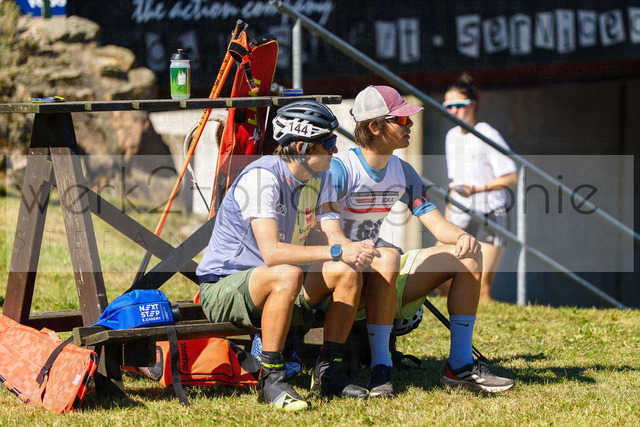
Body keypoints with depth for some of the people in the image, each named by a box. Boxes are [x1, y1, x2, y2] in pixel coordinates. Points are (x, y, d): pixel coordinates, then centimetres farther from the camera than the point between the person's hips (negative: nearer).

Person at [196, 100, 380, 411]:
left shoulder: (321, 177, 3)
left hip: (273, 285, 8)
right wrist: (336, 251, -39)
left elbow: (335, 235, -8)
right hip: (222, 287, -8)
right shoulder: (262, 177, -24)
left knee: (348, 272, -13)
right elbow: (272, 253, -34)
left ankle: (328, 372, -5)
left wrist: (354, 249, -32)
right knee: (288, 275, -37)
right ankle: (271, 380, -26)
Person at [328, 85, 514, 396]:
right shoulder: (340, 169, -15)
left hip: (383, 277, 8)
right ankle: (380, 369, -35)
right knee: (387, 257, -40)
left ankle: (460, 365, -7)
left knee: (469, 253, -2)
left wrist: (461, 237, -19)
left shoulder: (402, 172, 9)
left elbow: (437, 224, 4)